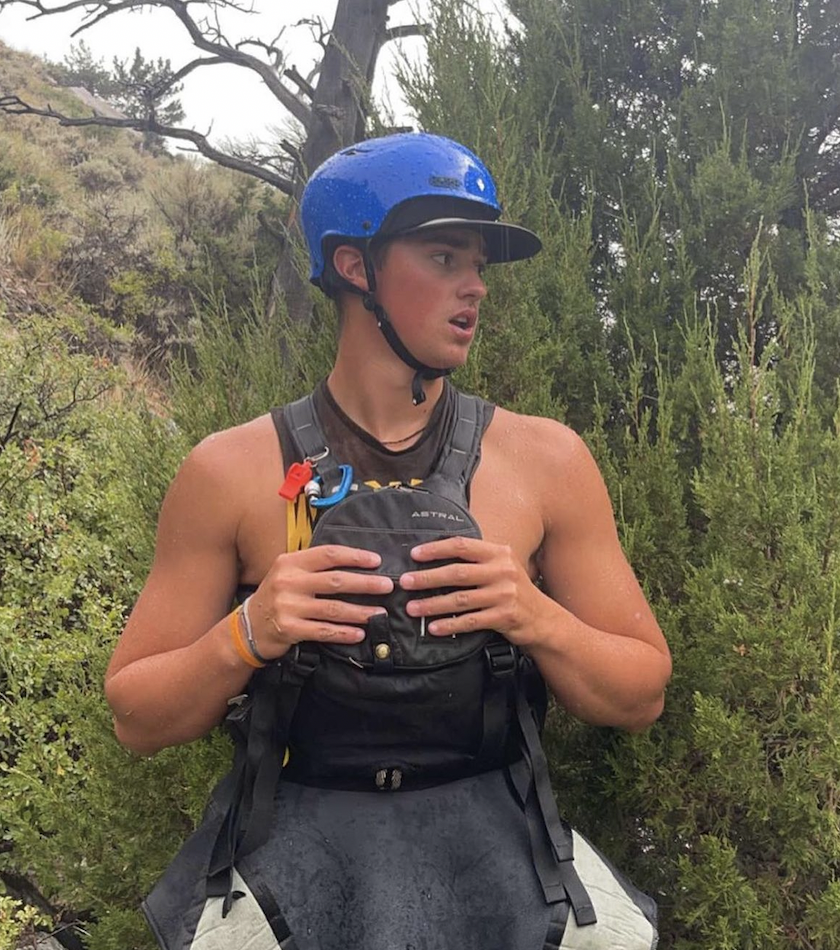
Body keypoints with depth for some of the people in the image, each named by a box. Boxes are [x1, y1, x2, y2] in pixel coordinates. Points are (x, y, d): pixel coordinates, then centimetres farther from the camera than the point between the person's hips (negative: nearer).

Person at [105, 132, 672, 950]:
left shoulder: (545, 460, 0)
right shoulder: (231, 472, -3)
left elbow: (641, 697, 5)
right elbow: (136, 720, 3)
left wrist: (538, 620, -15)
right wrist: (247, 637, -17)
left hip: (484, 839, 2)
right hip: (297, 841, -1)